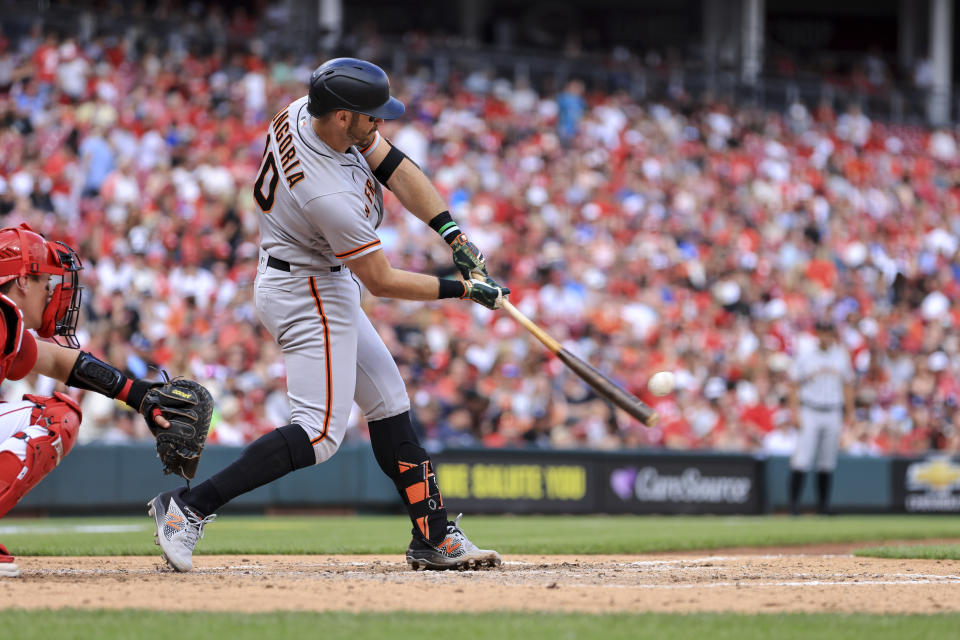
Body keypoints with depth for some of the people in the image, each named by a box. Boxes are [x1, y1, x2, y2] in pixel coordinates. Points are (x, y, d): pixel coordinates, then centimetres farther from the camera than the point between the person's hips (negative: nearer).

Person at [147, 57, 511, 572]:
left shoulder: (304, 112, -11)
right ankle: (189, 507, -15)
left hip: (317, 287, 10)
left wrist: (453, 235, -11)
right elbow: (382, 282, -21)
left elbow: (394, 168, -3)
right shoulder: (329, 196, -34)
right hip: (311, 297, -10)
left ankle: (433, 538, 19)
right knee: (319, 433, -13)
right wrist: (463, 290, -12)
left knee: (387, 400, 14)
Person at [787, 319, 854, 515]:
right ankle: (794, 501, -11)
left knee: (827, 461, 4)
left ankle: (823, 504, 9)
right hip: (809, 412, -3)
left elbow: (848, 387, 14)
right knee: (802, 458, -12)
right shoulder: (805, 357, 3)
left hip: (833, 415, 3)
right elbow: (795, 386, 2)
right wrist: (796, 414, -8)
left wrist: (849, 416, 9)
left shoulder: (842, 357, 10)